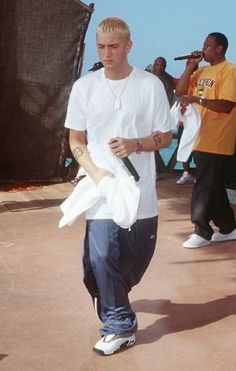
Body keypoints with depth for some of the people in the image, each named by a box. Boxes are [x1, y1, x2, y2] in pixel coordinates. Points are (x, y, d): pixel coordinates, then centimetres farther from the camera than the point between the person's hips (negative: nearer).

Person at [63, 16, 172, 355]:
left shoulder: (150, 85, -3)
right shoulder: (84, 87, 0)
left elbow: (165, 137, 3)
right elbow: (76, 141, 5)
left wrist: (135, 144, -17)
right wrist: (96, 173, -13)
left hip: (141, 193, 0)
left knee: (137, 257, 12)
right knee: (101, 258, -6)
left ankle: (111, 300, 43)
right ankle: (120, 325, 12)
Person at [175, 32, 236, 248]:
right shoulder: (202, 71, 14)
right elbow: (180, 92, 10)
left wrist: (197, 99, -27)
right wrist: (190, 67, 3)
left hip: (217, 142, -8)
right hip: (201, 139, 8)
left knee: (205, 186, -4)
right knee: (213, 186, 14)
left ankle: (202, 232, 5)